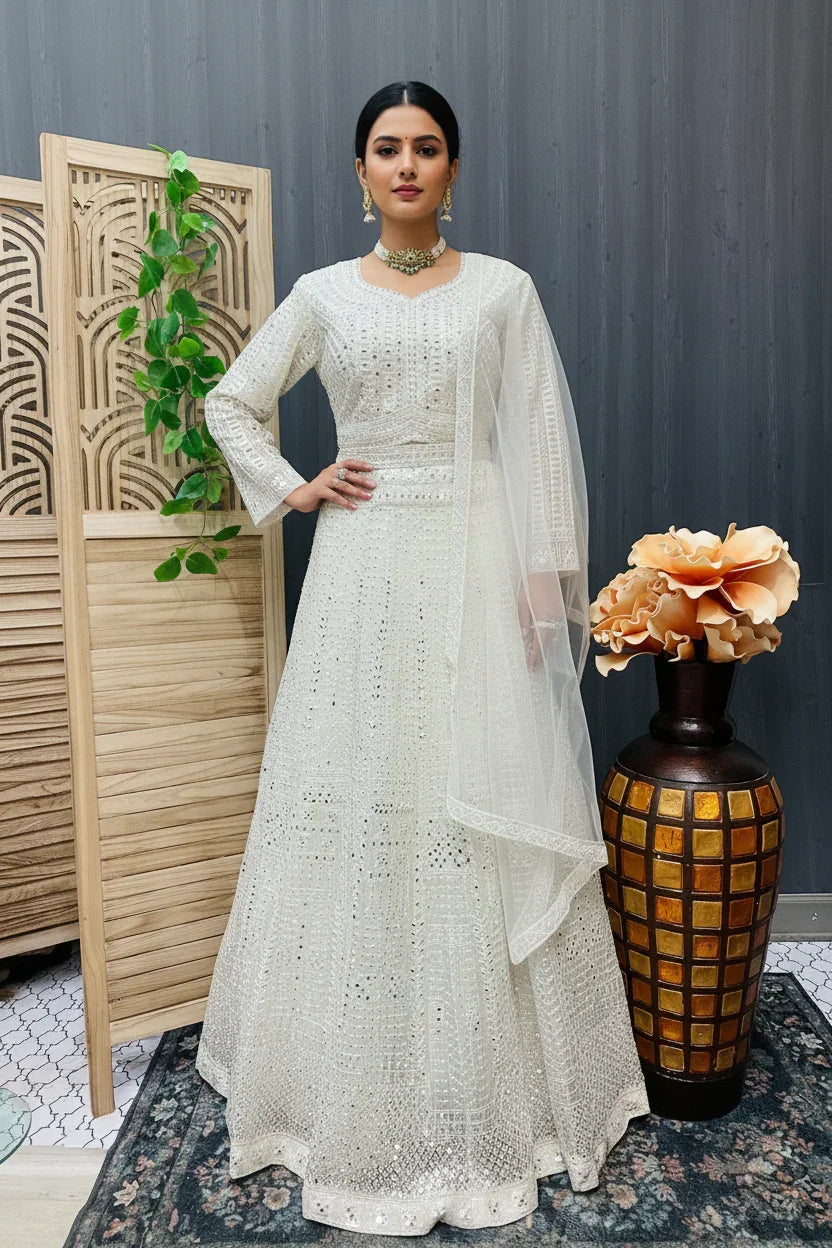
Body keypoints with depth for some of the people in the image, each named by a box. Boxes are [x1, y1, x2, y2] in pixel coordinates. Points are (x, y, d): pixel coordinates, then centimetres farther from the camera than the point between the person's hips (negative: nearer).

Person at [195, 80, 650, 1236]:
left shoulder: (503, 288, 6)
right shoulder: (322, 295, 10)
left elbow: (541, 442, 1)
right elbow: (231, 403, 19)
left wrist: (548, 580, -7)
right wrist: (292, 491, 4)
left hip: (476, 564, -1)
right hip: (364, 566, 2)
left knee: (484, 803, 1)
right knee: (354, 803, 4)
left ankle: (502, 1085, 22)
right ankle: (353, 1085, 25)